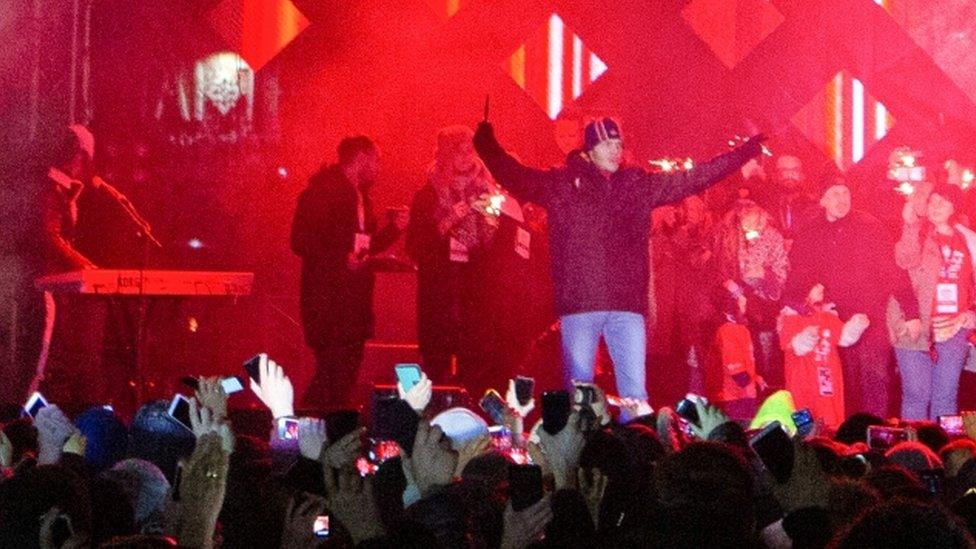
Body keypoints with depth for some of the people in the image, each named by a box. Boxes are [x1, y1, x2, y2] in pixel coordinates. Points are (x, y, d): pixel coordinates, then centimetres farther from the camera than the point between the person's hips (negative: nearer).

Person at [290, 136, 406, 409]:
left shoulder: (360, 196, 18)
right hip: (328, 297, -9)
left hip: (354, 298, 9)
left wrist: (393, 228, 10)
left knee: (347, 373, 8)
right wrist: (340, 260, -23)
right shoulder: (323, 190, -10)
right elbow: (301, 241, -17)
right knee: (334, 371, -13)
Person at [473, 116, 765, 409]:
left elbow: (694, 178, 18)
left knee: (634, 390, 1)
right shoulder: (563, 184, 7)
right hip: (578, 304, -2)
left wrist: (745, 152, 17)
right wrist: (487, 145, -16)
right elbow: (514, 176, 0)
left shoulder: (638, 184, 14)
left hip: (627, 306, 2)